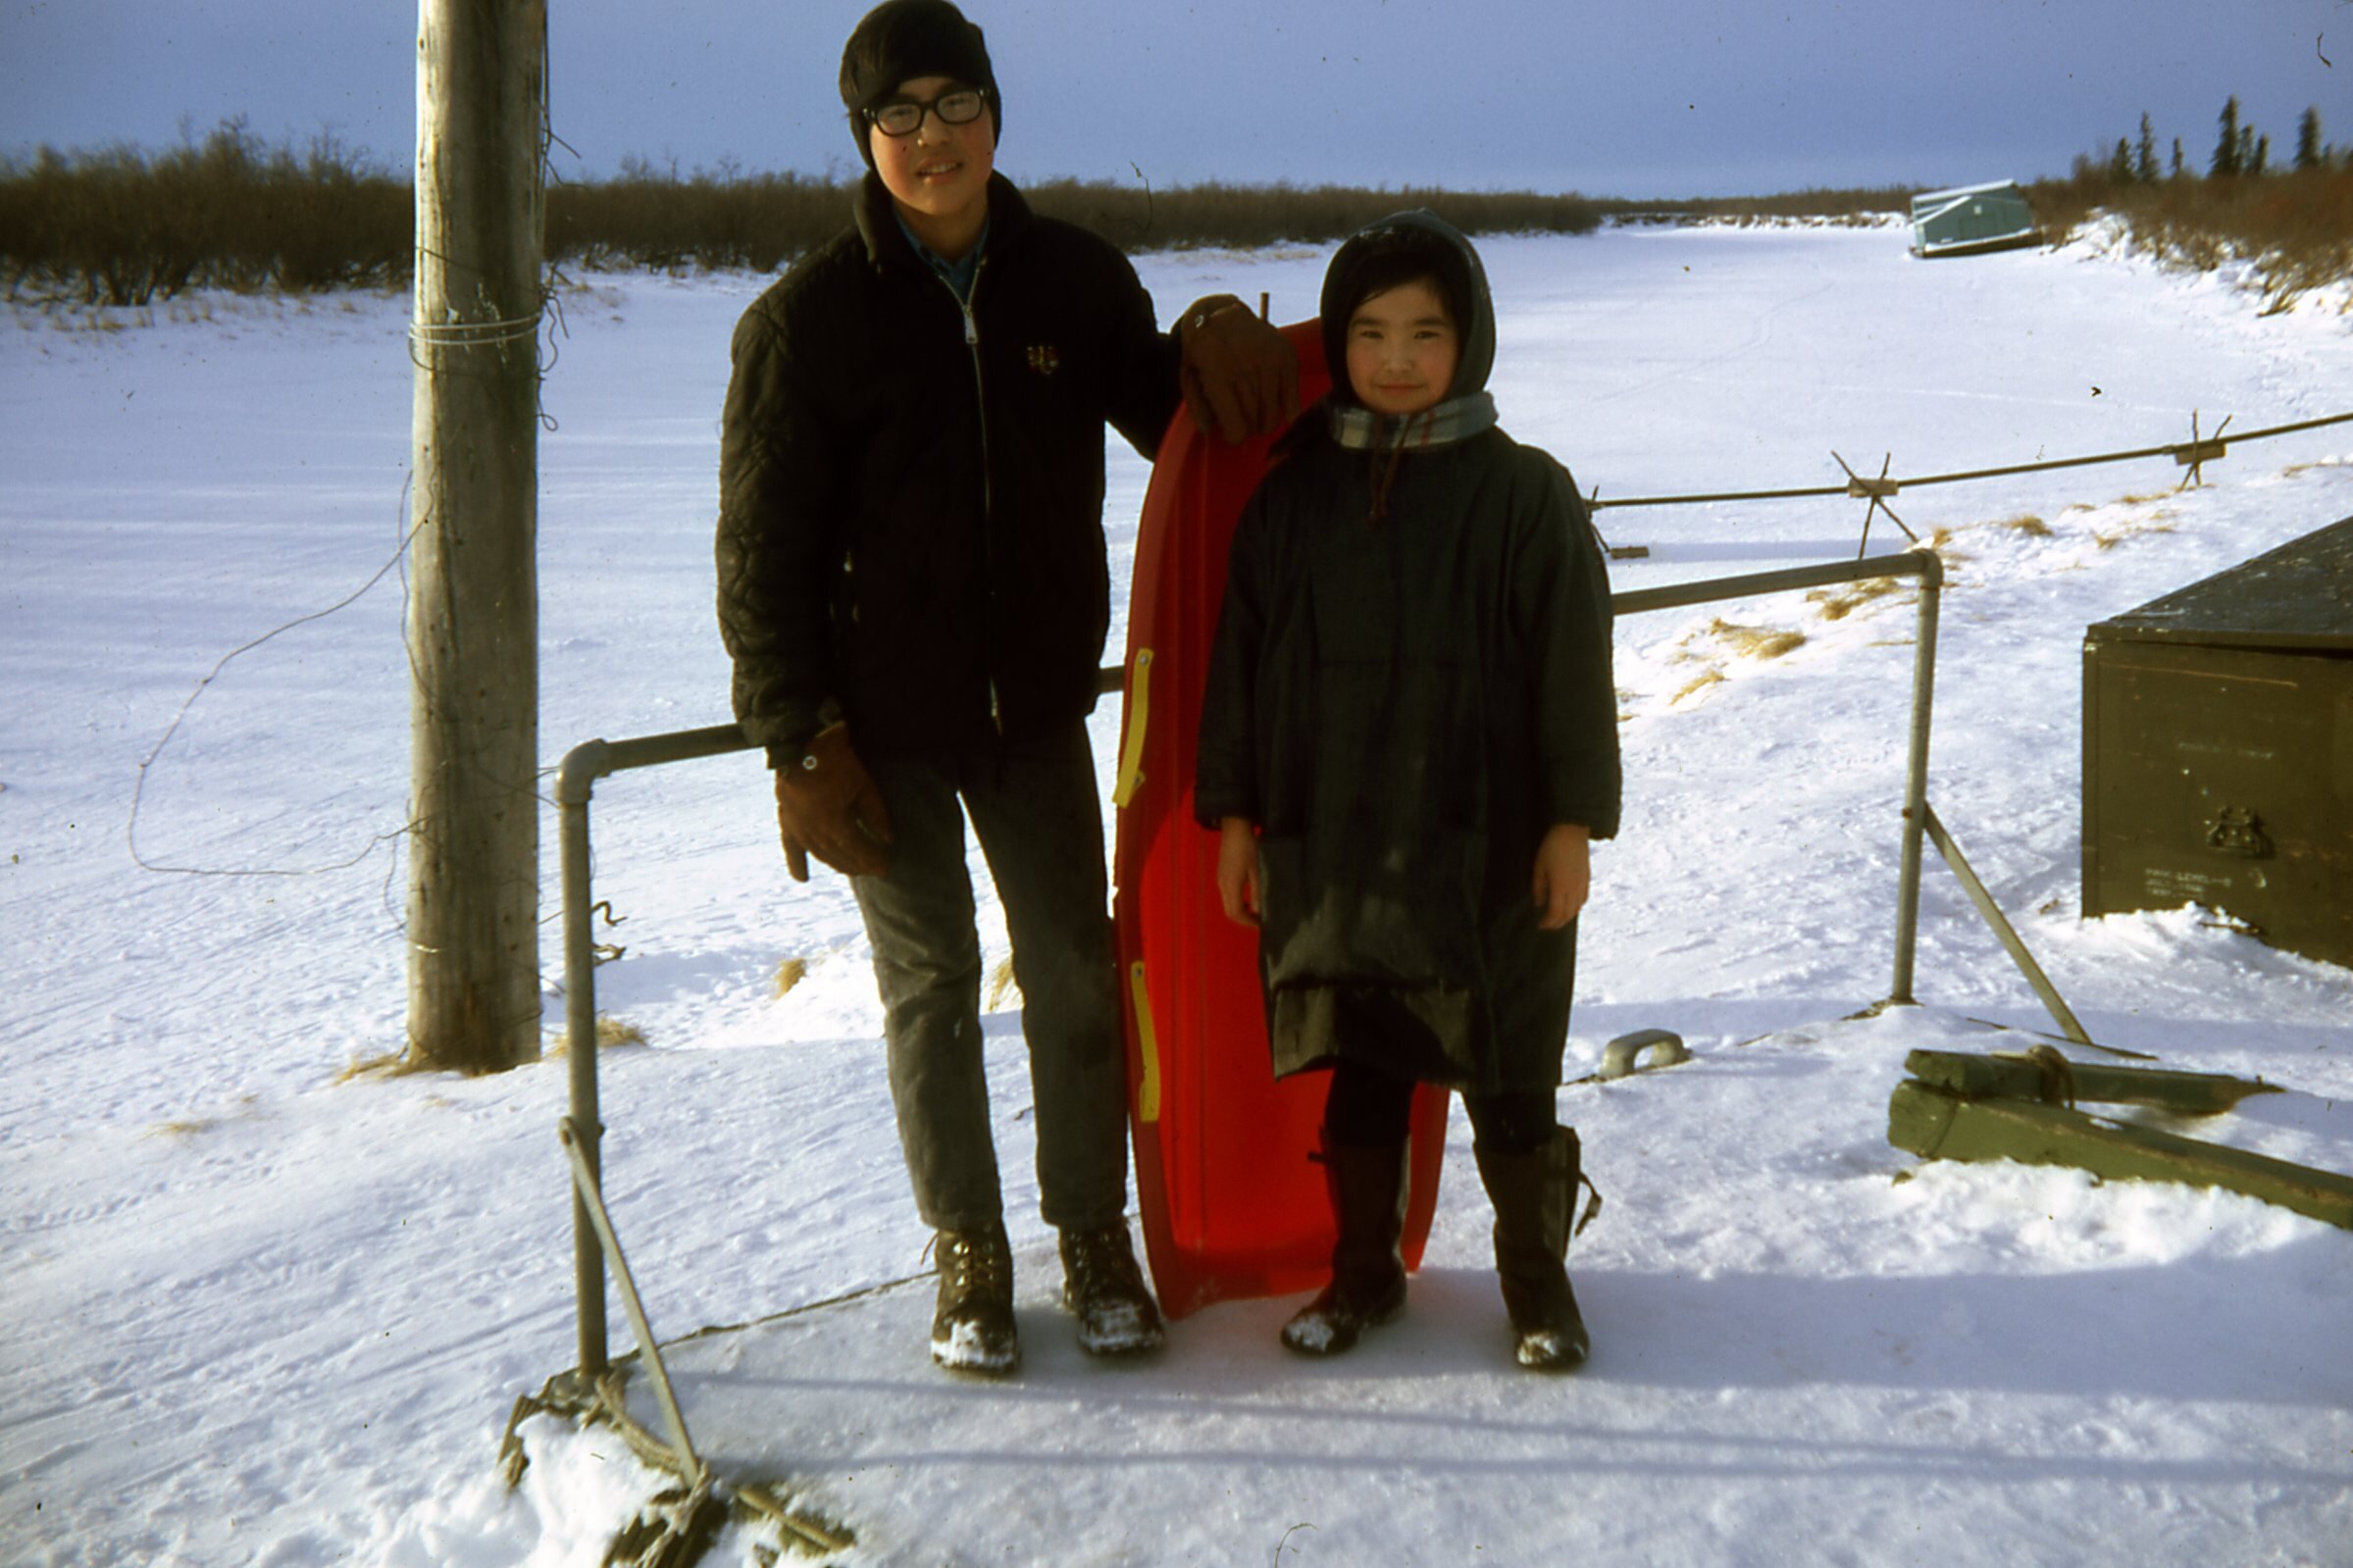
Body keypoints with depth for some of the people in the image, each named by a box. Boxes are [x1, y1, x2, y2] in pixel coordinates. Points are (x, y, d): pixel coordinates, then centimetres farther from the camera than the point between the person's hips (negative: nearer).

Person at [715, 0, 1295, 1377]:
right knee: (933, 982, 7)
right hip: (885, 721, -2)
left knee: (1075, 972, 7)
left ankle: (1097, 1237, 24)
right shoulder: (809, 318, -8)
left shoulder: (1076, 280, 1)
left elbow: (1182, 429, 15)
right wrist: (804, 745, -11)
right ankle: (970, 1256, 22)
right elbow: (764, 551, -7)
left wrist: (1216, 341, -8)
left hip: (1039, 705, 2)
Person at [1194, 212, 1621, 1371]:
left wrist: (1572, 822, -7)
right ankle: (1363, 1269, 29)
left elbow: (1573, 670, -4)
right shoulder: (1292, 496, 4)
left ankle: (1535, 1272, 25)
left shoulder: (1522, 494, -4)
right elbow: (1241, 660, 8)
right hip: (1328, 842, 3)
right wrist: (1235, 815, 6)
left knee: (1508, 1077, 7)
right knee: (1358, 1069, 12)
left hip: (1487, 841, -2)